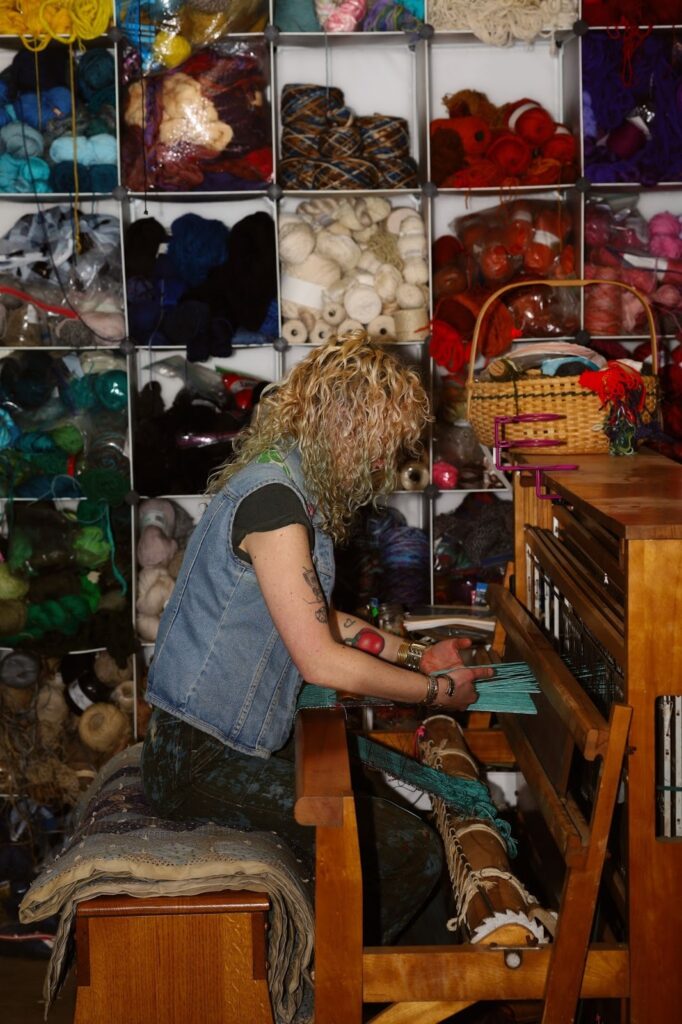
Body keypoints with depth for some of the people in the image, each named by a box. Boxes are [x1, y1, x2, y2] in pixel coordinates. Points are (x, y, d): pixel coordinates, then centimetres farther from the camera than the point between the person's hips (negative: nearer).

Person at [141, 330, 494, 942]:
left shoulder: (289, 486, 12)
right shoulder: (273, 498, -20)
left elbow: (317, 619, 22)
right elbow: (321, 661, -21)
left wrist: (417, 657, 20)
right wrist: (437, 691, -8)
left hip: (230, 742, 11)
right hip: (204, 760, -11)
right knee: (412, 854, -15)